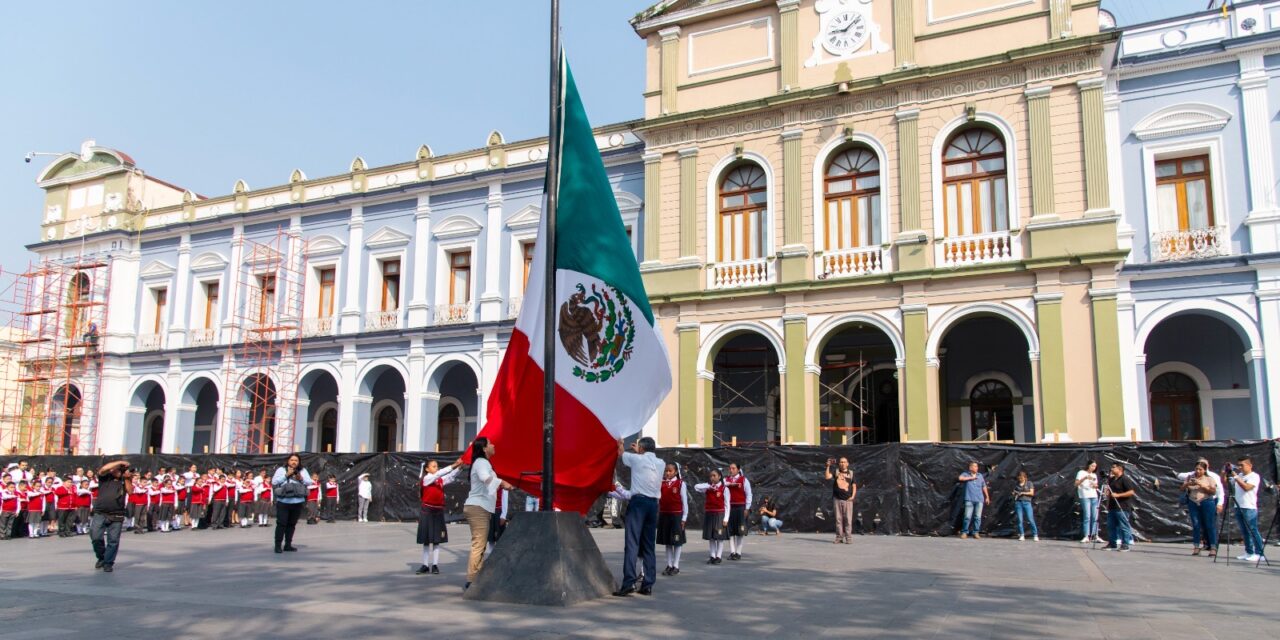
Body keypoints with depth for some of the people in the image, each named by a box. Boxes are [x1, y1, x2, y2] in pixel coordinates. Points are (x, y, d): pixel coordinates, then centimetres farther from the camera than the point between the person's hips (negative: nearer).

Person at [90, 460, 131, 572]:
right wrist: (120, 462, -15)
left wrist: (127, 479, -8)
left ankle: (108, 563, 12)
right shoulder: (105, 477, 4)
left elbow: (130, 491, -1)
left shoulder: (123, 480, 10)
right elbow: (104, 469, -17)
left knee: (113, 541, 1)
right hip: (100, 514, -1)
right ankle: (101, 557, 21)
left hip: (117, 516, 1)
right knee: (96, 537, -5)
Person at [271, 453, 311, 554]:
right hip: (283, 502, -4)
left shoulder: (303, 471, 9)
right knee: (281, 523, -5)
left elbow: (309, 482, 4)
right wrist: (286, 475, -15)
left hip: (298, 502, 4)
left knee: (292, 524, 11)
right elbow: (274, 482, -10)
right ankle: (278, 545, 0)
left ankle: (288, 544, 20)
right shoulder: (281, 470, 0)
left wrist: (301, 479, -15)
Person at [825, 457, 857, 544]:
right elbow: (827, 477, -8)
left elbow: (854, 486, 8)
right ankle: (839, 537, 9)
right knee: (838, 519, 3)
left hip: (848, 500, -1)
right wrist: (828, 466, -14)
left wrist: (853, 496, -4)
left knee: (848, 519, -4)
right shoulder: (836, 472, 7)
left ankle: (848, 538, 1)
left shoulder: (851, 473, 8)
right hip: (837, 499, 1)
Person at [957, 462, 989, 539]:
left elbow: (984, 487, 19)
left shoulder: (980, 476, 14)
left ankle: (975, 533, 8)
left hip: (979, 500, 3)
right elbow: (960, 478, -17)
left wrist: (987, 497, 18)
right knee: (967, 516, -7)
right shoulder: (966, 474, 5)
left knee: (978, 517, 0)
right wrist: (971, 478, -10)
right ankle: (964, 532, 3)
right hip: (969, 499, -3)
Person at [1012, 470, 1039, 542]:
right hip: (1018, 502, 3)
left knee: (1030, 519, -7)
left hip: (1027, 502, -3)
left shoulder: (1029, 483, 5)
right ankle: (1022, 535, 1)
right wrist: (1014, 494, -4)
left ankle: (1035, 535, -1)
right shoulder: (1016, 484, 15)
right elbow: (1014, 493, 19)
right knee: (1020, 520, -4)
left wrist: (1023, 493, -12)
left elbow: (1032, 493, -2)